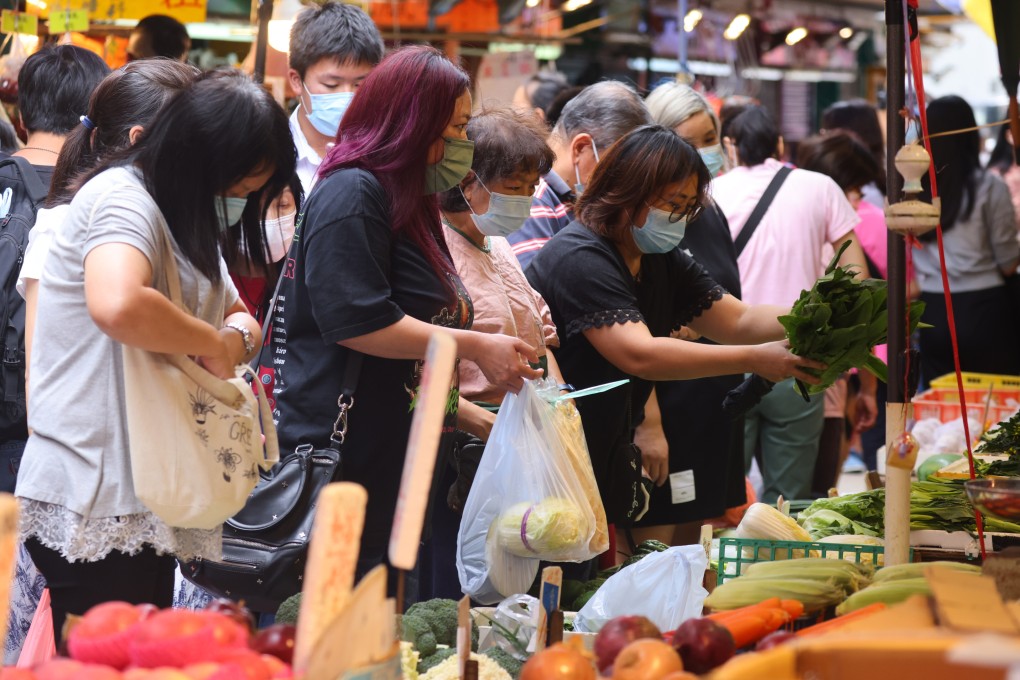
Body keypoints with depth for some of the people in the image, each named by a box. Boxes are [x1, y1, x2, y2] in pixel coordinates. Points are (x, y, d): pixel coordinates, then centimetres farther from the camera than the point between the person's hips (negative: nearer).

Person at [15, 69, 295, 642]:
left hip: (142, 504, 10)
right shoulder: (122, 198, -15)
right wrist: (213, 343, -20)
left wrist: (238, 334, -1)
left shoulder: (185, 216, 17)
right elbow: (116, 305, -36)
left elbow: (238, 315, 23)